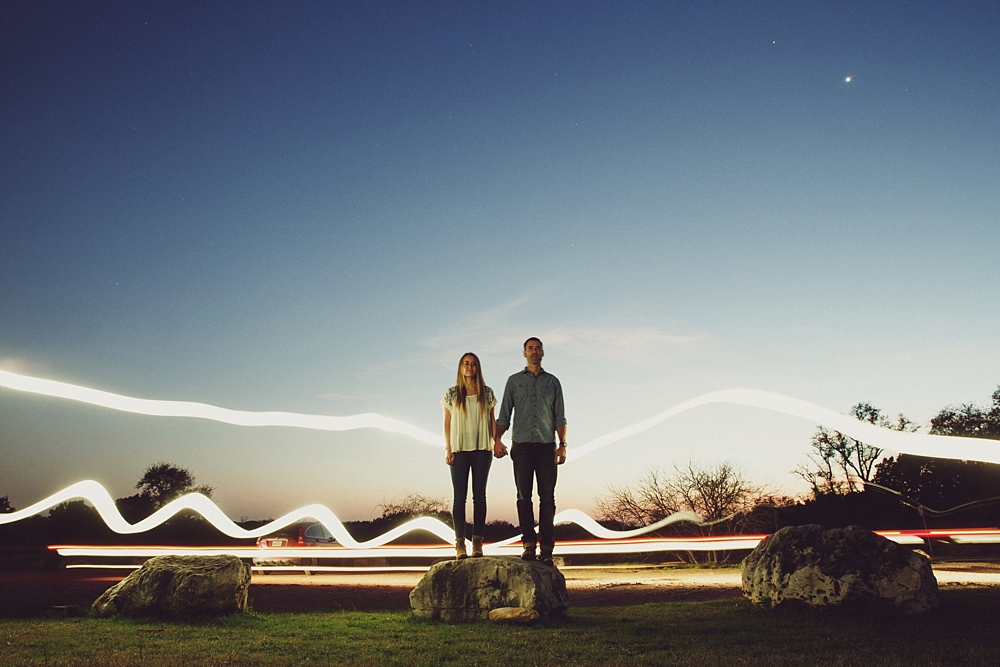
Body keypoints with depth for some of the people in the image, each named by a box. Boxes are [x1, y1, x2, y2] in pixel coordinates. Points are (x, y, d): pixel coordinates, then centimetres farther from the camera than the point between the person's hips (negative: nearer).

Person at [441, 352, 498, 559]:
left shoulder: (487, 393, 6)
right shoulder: (452, 394, 4)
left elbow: (492, 420, 9)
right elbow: (447, 423, 5)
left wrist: (497, 442, -1)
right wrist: (447, 448, -2)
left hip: (482, 449, 1)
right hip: (459, 449, -1)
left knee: (479, 495, 2)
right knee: (460, 496, 0)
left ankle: (477, 542, 5)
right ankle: (460, 542, 3)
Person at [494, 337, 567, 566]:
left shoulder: (552, 382, 13)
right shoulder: (514, 381, 12)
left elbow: (560, 417, 10)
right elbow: (504, 414, 7)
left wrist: (562, 444, -2)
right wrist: (497, 440, -6)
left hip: (547, 446, 0)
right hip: (522, 446, 0)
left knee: (547, 497, -3)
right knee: (524, 496, -2)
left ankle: (547, 547, -2)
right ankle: (529, 544, 2)